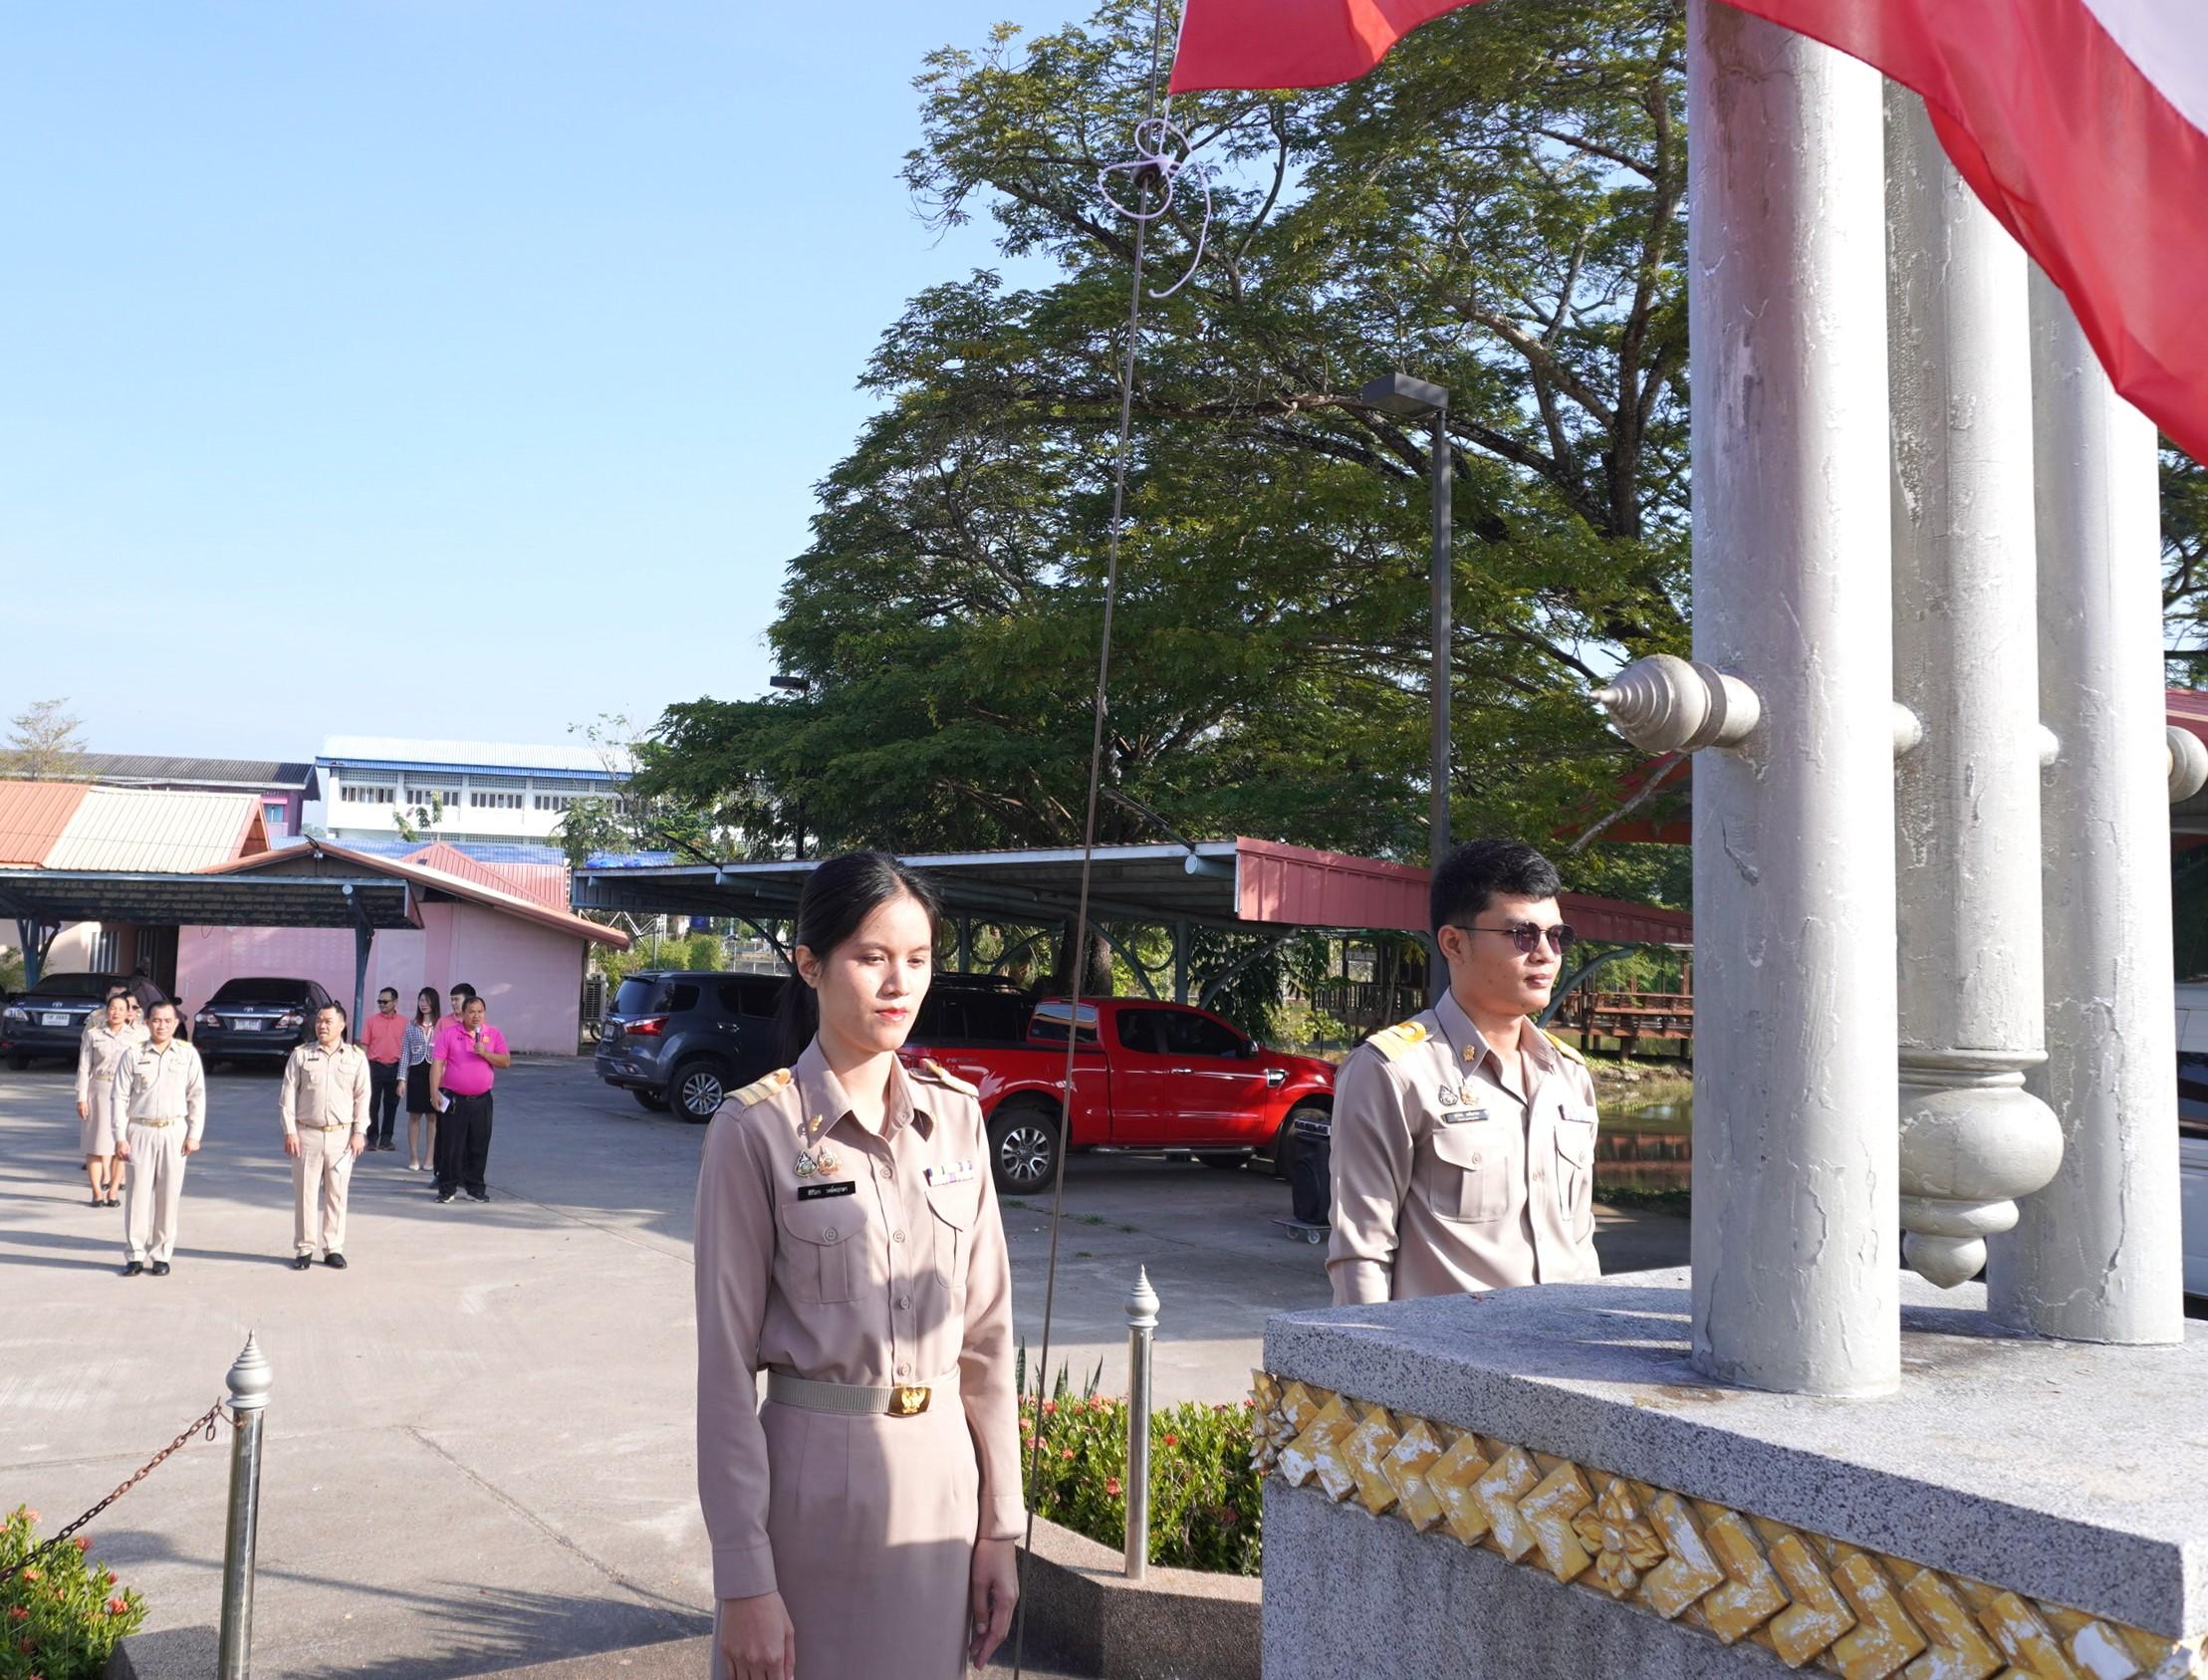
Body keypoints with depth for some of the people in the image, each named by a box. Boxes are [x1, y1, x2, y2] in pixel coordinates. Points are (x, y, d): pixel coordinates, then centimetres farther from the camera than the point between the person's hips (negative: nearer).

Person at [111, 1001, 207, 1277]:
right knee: (138, 1192, -1)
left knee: (169, 1194, 2)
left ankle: (161, 1255, 10)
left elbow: (197, 1096, 5)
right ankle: (135, 1255, 7)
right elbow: (121, 1097, 2)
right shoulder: (133, 1055, 2)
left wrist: (194, 1135, -1)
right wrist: (120, 1137, -3)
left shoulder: (188, 1054, 4)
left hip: (174, 1132, 1)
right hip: (140, 1130, -1)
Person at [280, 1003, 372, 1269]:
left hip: (341, 1135, 1)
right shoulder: (301, 1055, 2)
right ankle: (304, 1249, 12)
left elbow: (363, 1097, 4)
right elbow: (288, 1095, 1)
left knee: (336, 1194, 6)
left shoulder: (356, 1056, 3)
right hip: (307, 1134, 0)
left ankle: (333, 1248, 15)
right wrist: (289, 1132, -5)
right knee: (305, 1193, 3)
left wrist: (359, 1133, -2)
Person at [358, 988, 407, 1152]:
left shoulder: (403, 1023, 4)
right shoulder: (371, 1021, 3)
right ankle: (372, 1138, 8)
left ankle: (386, 1139, 15)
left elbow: (406, 1046, 8)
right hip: (375, 1066, -1)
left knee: (391, 1104, 7)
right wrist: (364, 1067, -4)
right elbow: (364, 1045, 4)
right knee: (373, 1104, 1)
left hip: (395, 1068, 1)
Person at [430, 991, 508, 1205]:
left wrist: (485, 1053, -14)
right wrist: (435, 1091, -11)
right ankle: (447, 1188, 8)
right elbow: (437, 1063, -3)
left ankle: (475, 1188, 17)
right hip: (453, 1099, -2)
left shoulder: (494, 1034, 7)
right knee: (450, 1145, -1)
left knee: (478, 1146, 6)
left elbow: (506, 1061, 1)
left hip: (481, 1100, 2)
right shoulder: (448, 1033, 1)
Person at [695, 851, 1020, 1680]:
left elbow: (987, 1333, 8)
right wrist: (743, 1578, -11)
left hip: (941, 1477, 4)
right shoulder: (758, 1129, -9)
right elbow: (727, 1362, -9)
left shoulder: (955, 1114, 4)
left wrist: (999, 1525, 6)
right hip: (813, 1480, -4)